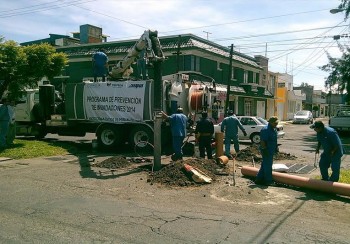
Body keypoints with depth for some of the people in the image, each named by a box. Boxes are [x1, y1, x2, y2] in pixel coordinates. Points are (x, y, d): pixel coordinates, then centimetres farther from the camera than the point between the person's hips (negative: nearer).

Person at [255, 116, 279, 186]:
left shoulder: (274, 129, 12)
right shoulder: (265, 130, -19)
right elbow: (262, 141, -22)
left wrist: (276, 148, 22)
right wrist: (264, 149, -24)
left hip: (271, 151, 10)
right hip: (267, 151, -10)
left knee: (265, 165, 15)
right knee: (267, 165, -1)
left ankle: (259, 179, 23)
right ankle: (268, 181, 10)